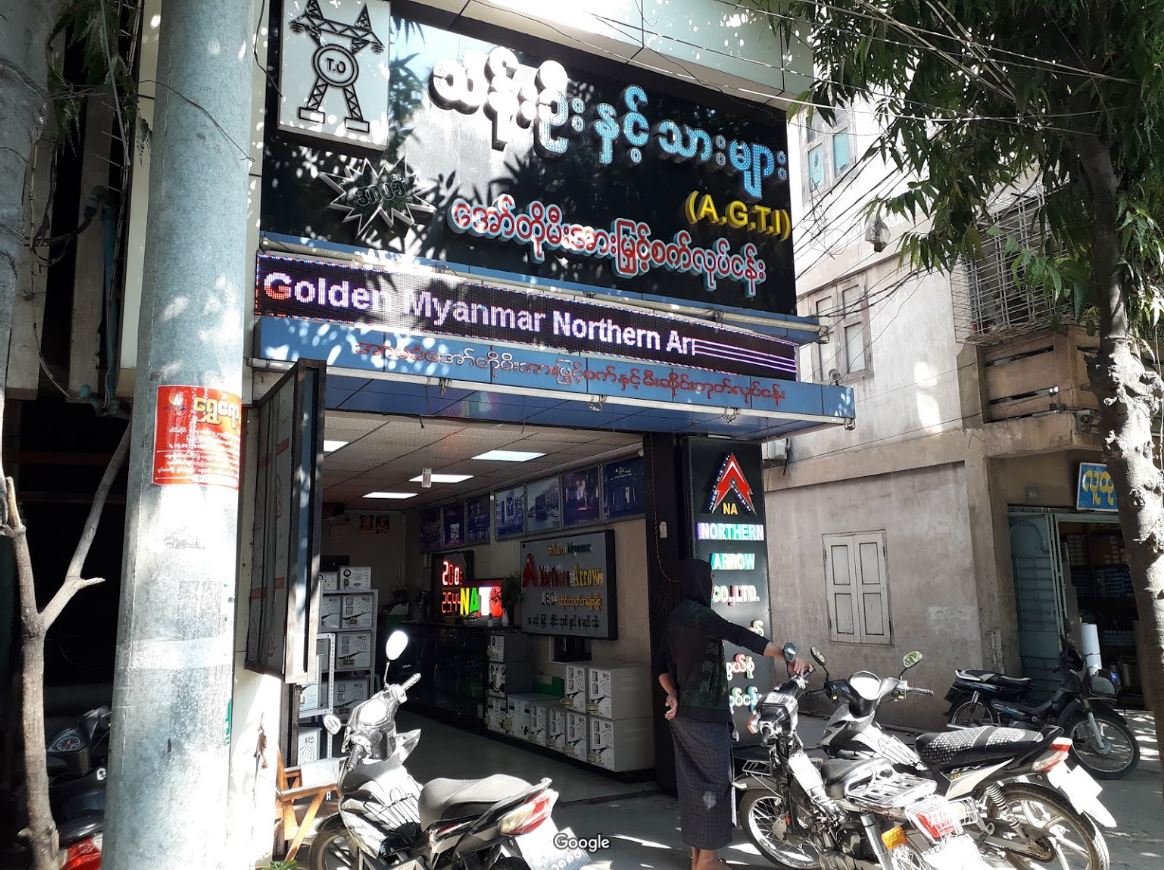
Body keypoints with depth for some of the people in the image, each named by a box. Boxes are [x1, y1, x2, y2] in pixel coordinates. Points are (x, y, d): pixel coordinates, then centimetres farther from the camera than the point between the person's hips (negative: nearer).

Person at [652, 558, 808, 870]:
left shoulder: (677, 616, 11)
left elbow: (661, 662, 14)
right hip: (705, 714, -9)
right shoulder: (697, 614, -19)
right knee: (715, 779, 1)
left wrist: (672, 694, 3)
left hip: (683, 712, 9)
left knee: (693, 780, 14)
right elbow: (740, 636, -31)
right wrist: (788, 655, -37)